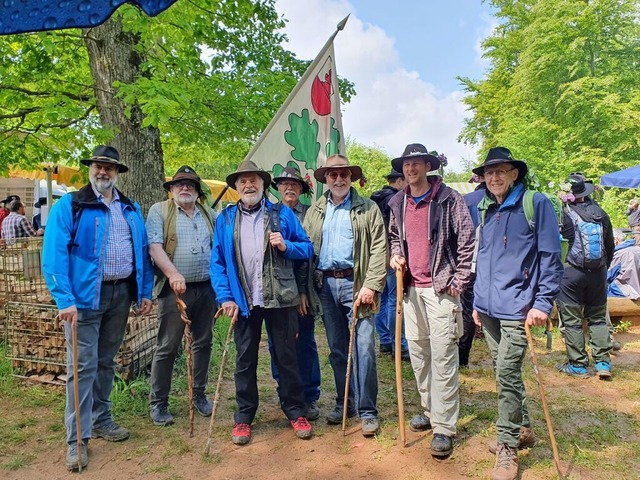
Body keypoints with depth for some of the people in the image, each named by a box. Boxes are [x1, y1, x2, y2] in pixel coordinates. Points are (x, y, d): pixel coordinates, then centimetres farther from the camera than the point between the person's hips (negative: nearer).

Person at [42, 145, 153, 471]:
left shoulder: (132, 210, 11)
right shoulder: (68, 206, -5)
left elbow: (143, 252, 12)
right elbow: (54, 255, -12)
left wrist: (145, 292, 6)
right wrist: (65, 299, -20)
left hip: (122, 292, 5)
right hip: (86, 295, -4)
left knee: (106, 362, 16)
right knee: (83, 366, 0)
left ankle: (100, 420, 31)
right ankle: (77, 438, 11)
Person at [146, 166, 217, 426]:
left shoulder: (208, 214, 15)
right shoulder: (159, 211, 1)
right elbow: (154, 246, -11)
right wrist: (173, 274, -24)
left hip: (206, 288, 5)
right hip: (175, 289, -4)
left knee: (203, 343, 12)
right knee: (167, 347, 1)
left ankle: (199, 394, 28)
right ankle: (158, 403, 15)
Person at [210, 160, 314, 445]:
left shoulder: (282, 214, 4)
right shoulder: (225, 219, 6)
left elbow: (307, 248, 6)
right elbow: (217, 262, 4)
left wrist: (286, 246, -14)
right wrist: (225, 297, -6)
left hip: (280, 298, -1)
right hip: (244, 301, 1)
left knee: (287, 357, 9)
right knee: (245, 360, 11)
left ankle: (295, 412, 26)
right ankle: (244, 417, 26)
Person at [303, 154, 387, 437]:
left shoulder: (368, 209, 2)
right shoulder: (314, 212, 14)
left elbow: (379, 250, -5)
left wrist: (371, 285, -14)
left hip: (355, 283, -4)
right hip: (324, 284, 4)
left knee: (364, 347, -6)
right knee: (336, 349, 12)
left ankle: (367, 411, 8)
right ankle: (344, 404, 27)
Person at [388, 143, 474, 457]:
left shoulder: (449, 199, -6)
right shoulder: (397, 203, 11)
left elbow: (466, 241, -7)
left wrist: (459, 282, -9)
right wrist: (395, 255, 5)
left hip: (441, 289, -6)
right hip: (411, 287, 6)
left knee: (443, 356, -4)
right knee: (416, 351, 13)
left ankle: (444, 428, 5)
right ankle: (430, 410, 31)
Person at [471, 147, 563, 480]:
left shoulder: (536, 203, -6)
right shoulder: (485, 210, 12)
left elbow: (550, 256, -8)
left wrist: (543, 303, -14)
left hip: (517, 307, -6)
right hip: (488, 307, 6)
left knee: (506, 373, -7)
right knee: (505, 372, 15)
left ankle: (507, 447, 9)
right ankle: (522, 429, 34)